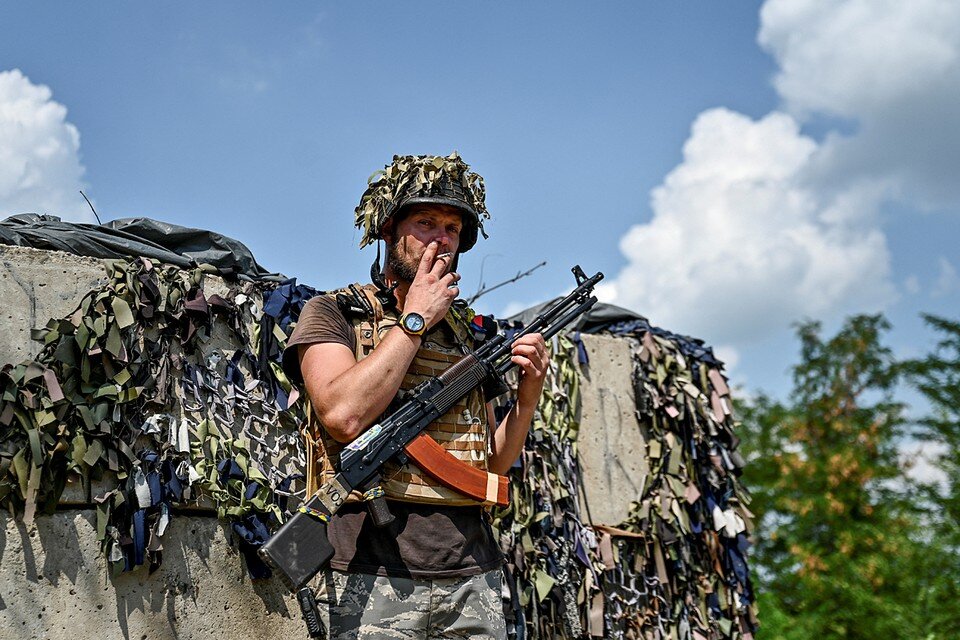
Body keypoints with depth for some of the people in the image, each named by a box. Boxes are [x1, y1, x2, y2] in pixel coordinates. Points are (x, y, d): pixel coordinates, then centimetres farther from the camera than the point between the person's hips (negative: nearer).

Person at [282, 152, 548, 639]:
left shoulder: (472, 333, 16)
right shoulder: (334, 313, 3)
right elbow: (343, 415, -16)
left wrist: (527, 396, -1)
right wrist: (414, 320, -8)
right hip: (373, 576, -4)